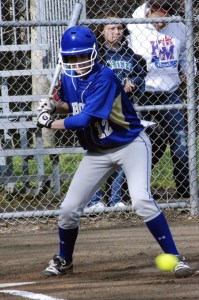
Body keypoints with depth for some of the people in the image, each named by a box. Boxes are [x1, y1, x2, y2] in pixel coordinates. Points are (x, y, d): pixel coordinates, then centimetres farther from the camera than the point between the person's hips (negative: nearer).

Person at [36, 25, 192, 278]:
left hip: (131, 145, -7)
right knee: (69, 209, 3)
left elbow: (85, 119, -30)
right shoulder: (69, 78, -3)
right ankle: (63, 261, 28)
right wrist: (55, 107, -7)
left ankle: (175, 257, -19)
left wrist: (51, 123, -18)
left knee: (141, 200, -27)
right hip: (97, 152, 7)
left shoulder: (104, 77, -26)